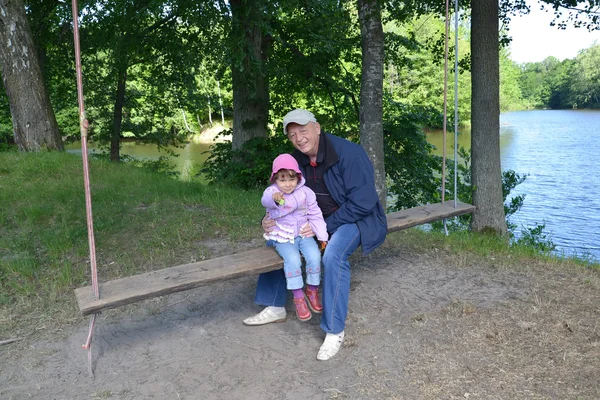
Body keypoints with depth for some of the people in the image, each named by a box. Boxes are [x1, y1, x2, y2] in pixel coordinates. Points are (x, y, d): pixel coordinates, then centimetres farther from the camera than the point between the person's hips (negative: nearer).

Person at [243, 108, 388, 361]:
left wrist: (324, 225, -28)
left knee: (333, 255, -36)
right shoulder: (296, 160, -2)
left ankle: (334, 331, -22)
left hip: (357, 218, -7)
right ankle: (275, 307, 15)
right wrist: (272, 219, -16)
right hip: (319, 220, 8)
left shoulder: (348, 153, -23)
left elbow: (362, 202, -26)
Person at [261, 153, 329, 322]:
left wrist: (322, 236, -3)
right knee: (292, 259, -27)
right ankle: (298, 297, -11)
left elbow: (315, 215, 3)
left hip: (303, 234, 3)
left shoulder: (305, 192, -2)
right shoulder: (272, 191, -9)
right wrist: (273, 197, -60)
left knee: (314, 256, -21)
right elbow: (265, 200, -35)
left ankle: (312, 291, 4)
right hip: (283, 237, -2)